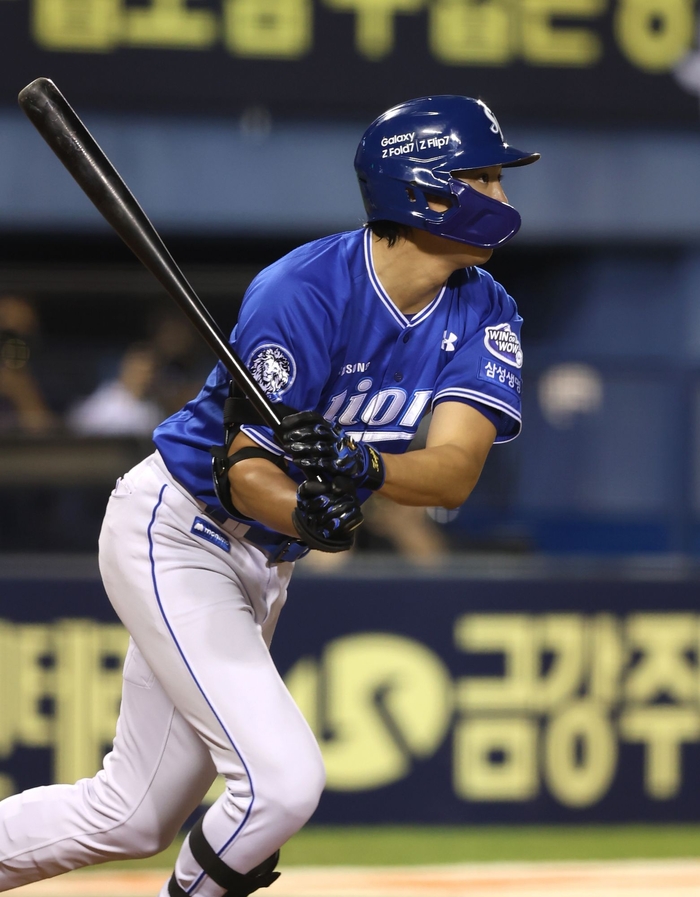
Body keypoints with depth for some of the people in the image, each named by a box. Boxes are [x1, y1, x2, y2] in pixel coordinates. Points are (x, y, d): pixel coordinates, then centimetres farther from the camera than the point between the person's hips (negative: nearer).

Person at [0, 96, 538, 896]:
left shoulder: (482, 314, -8)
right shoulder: (304, 291, -25)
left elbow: (456, 469, -22)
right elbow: (245, 473, -25)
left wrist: (360, 469, -42)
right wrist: (306, 515, -46)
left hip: (263, 561, 7)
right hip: (174, 536, -7)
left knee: (131, 819, 11)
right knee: (282, 779, -21)